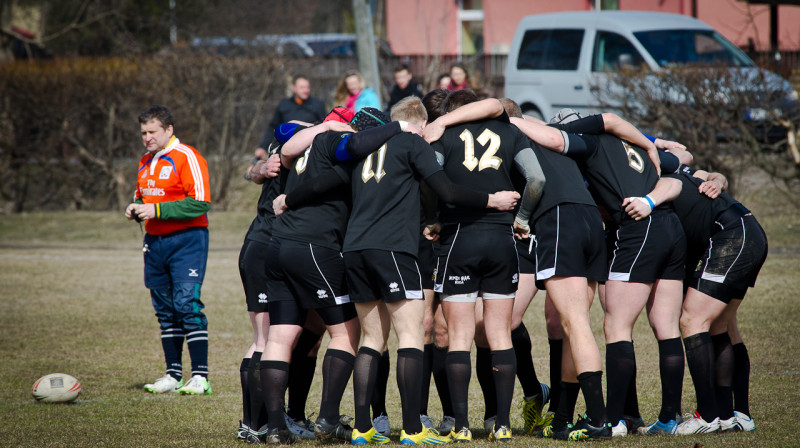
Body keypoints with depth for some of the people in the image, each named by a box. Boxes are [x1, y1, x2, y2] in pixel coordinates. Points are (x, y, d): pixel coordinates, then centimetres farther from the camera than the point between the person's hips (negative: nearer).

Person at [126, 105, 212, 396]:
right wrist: (135, 209, 5)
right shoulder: (146, 162, 15)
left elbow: (200, 203, -17)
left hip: (187, 240, -8)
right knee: (165, 310, 9)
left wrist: (157, 210, -19)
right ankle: (173, 375, 15)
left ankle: (200, 377, -14)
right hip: (155, 241, 8)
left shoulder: (187, 158, -10)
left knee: (187, 304, -14)